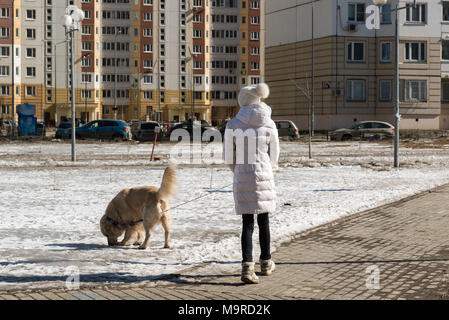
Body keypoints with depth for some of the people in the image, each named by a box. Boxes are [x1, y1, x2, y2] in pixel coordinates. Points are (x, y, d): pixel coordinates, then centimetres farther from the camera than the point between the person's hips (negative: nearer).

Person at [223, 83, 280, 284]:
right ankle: (266, 263, 28)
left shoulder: (233, 125, -5)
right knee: (263, 221, 15)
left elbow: (228, 156, 0)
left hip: (242, 179, -1)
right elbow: (274, 155, 6)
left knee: (247, 223, 3)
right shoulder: (269, 124, -2)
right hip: (264, 177, 1)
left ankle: (247, 266, -10)